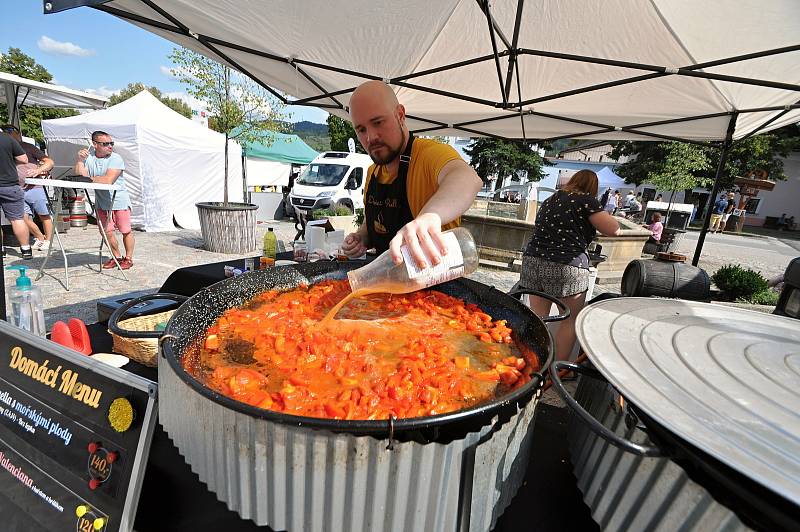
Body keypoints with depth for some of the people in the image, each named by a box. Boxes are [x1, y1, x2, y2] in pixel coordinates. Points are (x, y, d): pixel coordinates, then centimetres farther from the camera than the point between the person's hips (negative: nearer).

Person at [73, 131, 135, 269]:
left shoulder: (116, 159, -12)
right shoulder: (88, 156, 4)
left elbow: (108, 180, -23)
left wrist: (89, 179, -14)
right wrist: (80, 160, -13)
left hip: (119, 201, -4)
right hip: (102, 202, 5)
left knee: (126, 231, 3)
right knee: (107, 232, 8)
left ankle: (128, 258, 17)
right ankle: (117, 257, 23)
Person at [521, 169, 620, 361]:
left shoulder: (550, 200, 18)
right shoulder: (586, 200, -2)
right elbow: (613, 230, -5)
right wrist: (602, 214, 14)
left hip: (532, 261, 6)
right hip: (566, 267, -6)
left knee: (537, 317, 11)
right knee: (571, 320, 9)